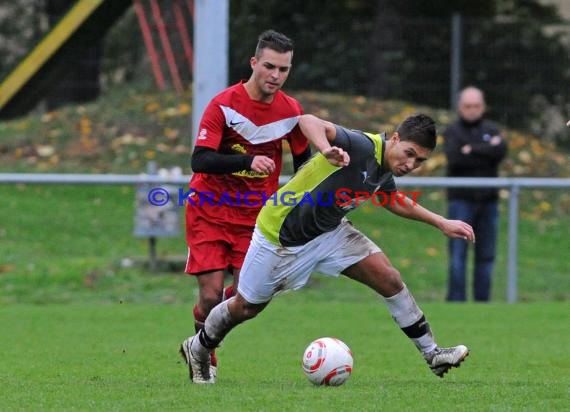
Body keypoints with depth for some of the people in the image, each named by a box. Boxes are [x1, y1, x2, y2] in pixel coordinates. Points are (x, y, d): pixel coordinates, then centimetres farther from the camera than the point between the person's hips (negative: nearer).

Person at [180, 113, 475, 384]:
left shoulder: (383, 168, -5)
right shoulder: (362, 147, -31)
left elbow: (395, 203, 20)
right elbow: (308, 121, -47)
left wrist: (441, 223, 18)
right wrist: (327, 150, -67)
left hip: (329, 232, 7)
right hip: (282, 235, -7)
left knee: (389, 278, -9)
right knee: (246, 308, 12)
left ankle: (432, 354, 2)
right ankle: (198, 349, 40)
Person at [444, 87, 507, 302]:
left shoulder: (491, 130, 13)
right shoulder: (452, 131, 5)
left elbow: (501, 152, -7)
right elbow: (455, 157, -13)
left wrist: (472, 150, -10)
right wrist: (487, 150, -10)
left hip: (488, 200, 3)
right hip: (461, 200, -3)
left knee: (486, 255, 3)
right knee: (458, 253, -9)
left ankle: (482, 300, 8)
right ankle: (456, 300, -9)